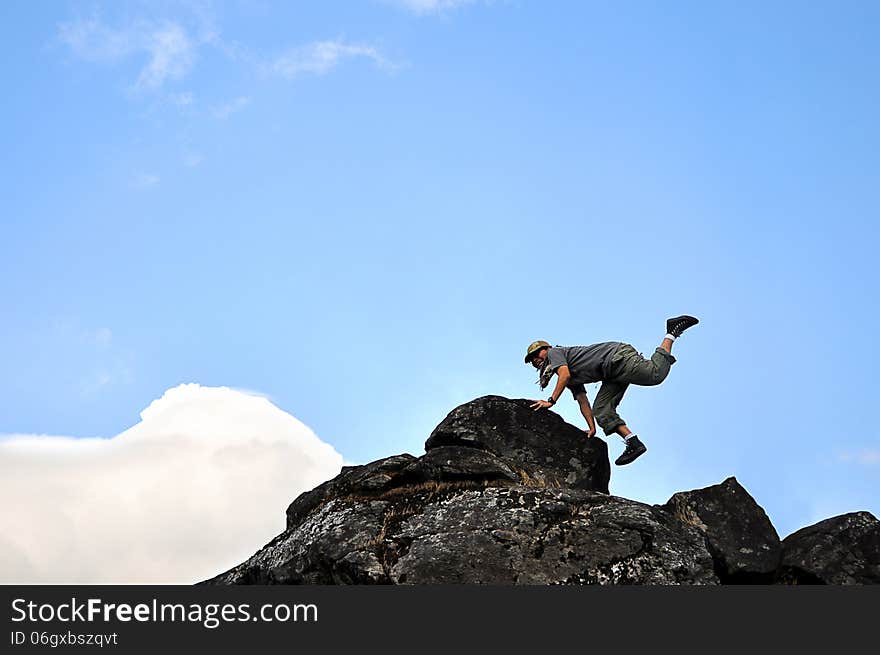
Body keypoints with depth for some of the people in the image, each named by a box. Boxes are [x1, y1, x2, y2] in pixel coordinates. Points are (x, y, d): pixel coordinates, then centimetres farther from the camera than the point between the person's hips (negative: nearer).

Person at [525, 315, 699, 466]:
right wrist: (592, 428, 18)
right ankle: (633, 443, -10)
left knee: (655, 374, -24)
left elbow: (565, 374, -18)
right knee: (601, 409, -2)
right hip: (613, 375, 9)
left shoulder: (554, 353, 2)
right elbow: (582, 401, 25)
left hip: (618, 355, -9)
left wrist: (551, 400, -19)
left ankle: (672, 331, -5)